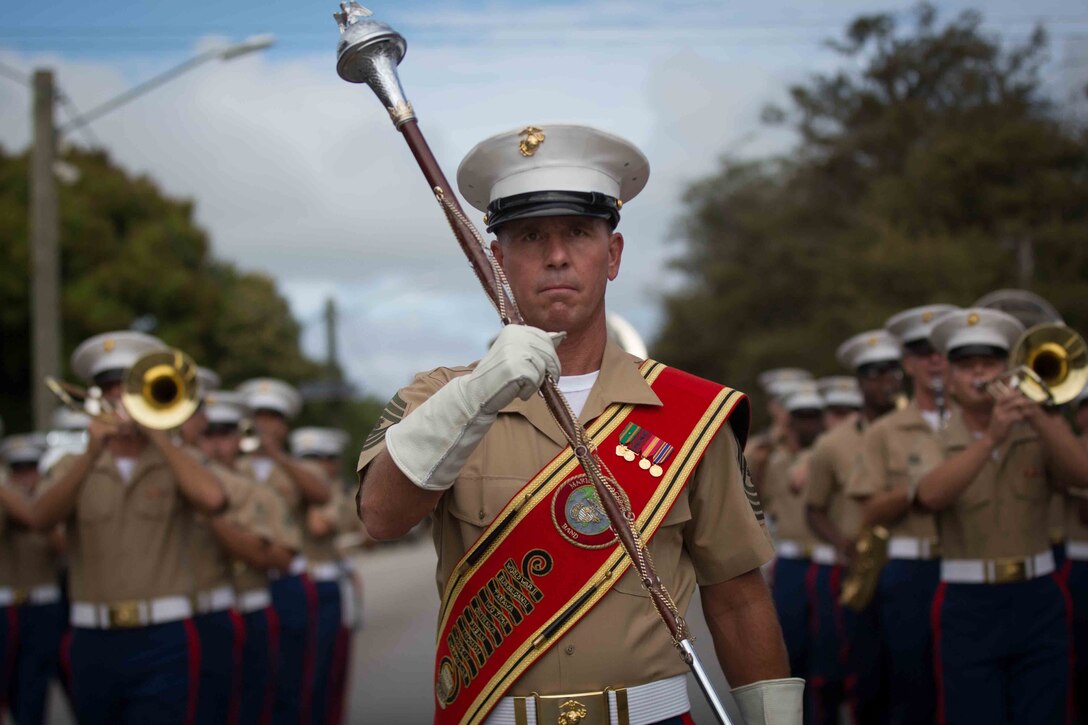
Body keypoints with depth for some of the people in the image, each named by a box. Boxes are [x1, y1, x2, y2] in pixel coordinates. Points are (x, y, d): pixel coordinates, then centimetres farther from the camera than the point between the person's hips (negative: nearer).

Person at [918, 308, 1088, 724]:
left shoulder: (1040, 433, 8)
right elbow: (931, 496, -20)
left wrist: (1036, 413, -23)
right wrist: (990, 437, -29)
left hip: (1039, 600, 2)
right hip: (968, 607, -2)